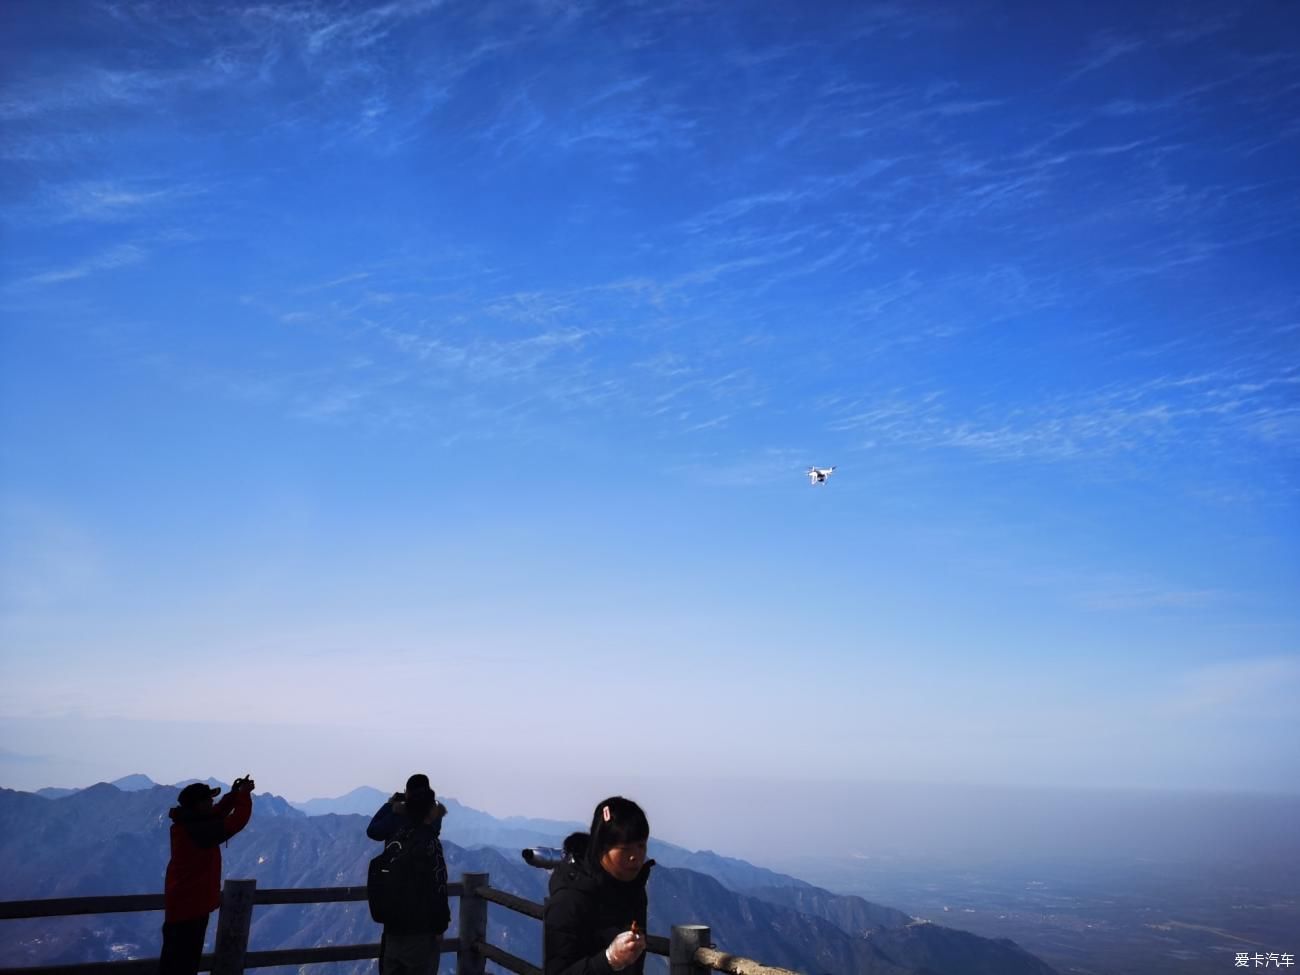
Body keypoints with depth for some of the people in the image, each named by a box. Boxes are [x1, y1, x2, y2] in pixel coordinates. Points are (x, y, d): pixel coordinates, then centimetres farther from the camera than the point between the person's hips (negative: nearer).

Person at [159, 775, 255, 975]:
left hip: (182, 905, 10)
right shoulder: (197, 830, -26)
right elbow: (237, 821, -26)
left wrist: (234, 795, 0)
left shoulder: (187, 824, 3)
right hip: (189, 908, -10)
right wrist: (244, 794, -14)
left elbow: (215, 816, 14)